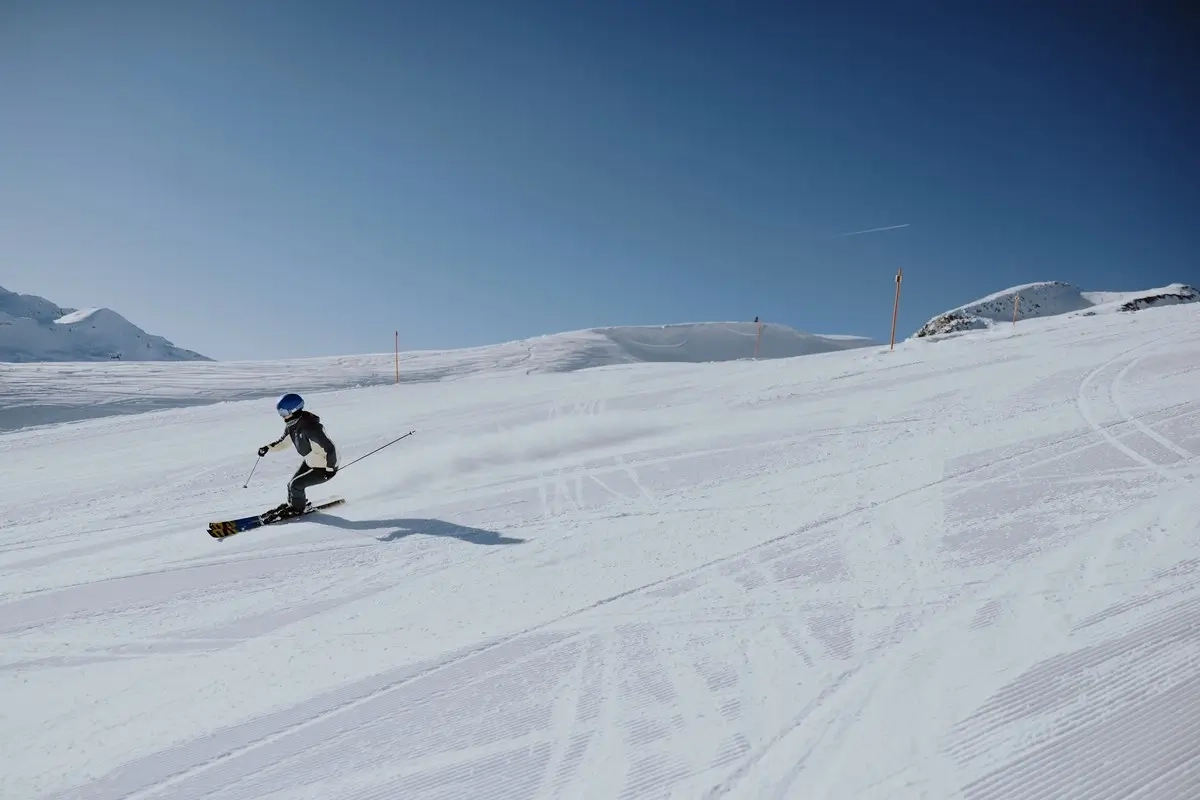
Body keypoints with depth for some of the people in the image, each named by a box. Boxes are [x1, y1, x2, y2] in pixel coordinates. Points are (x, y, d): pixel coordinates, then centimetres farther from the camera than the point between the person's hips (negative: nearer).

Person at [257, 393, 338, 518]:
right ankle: (292, 504, 39)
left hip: (324, 468, -9)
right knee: (291, 484, 10)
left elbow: (329, 448, -32)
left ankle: (298, 508, 16)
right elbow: (284, 441, 13)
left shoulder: (311, 428, -35)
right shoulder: (291, 425, -7)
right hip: (309, 462, 9)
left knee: (295, 485, -11)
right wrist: (268, 448, -1)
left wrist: (329, 468, -25)